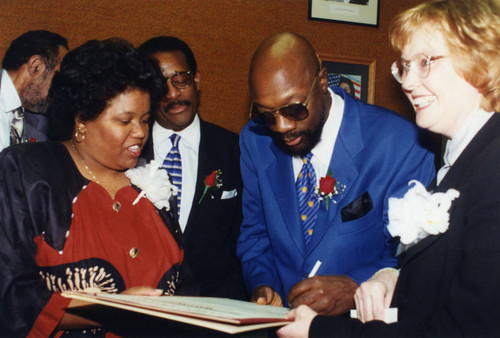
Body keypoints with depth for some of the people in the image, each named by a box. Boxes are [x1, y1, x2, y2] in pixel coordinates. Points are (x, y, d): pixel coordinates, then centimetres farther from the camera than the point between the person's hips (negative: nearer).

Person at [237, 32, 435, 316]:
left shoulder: (398, 143, -12)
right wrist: (262, 283, -7)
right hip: (280, 317, 3)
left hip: (363, 320, -2)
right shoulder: (255, 140, 1)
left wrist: (355, 288, -22)